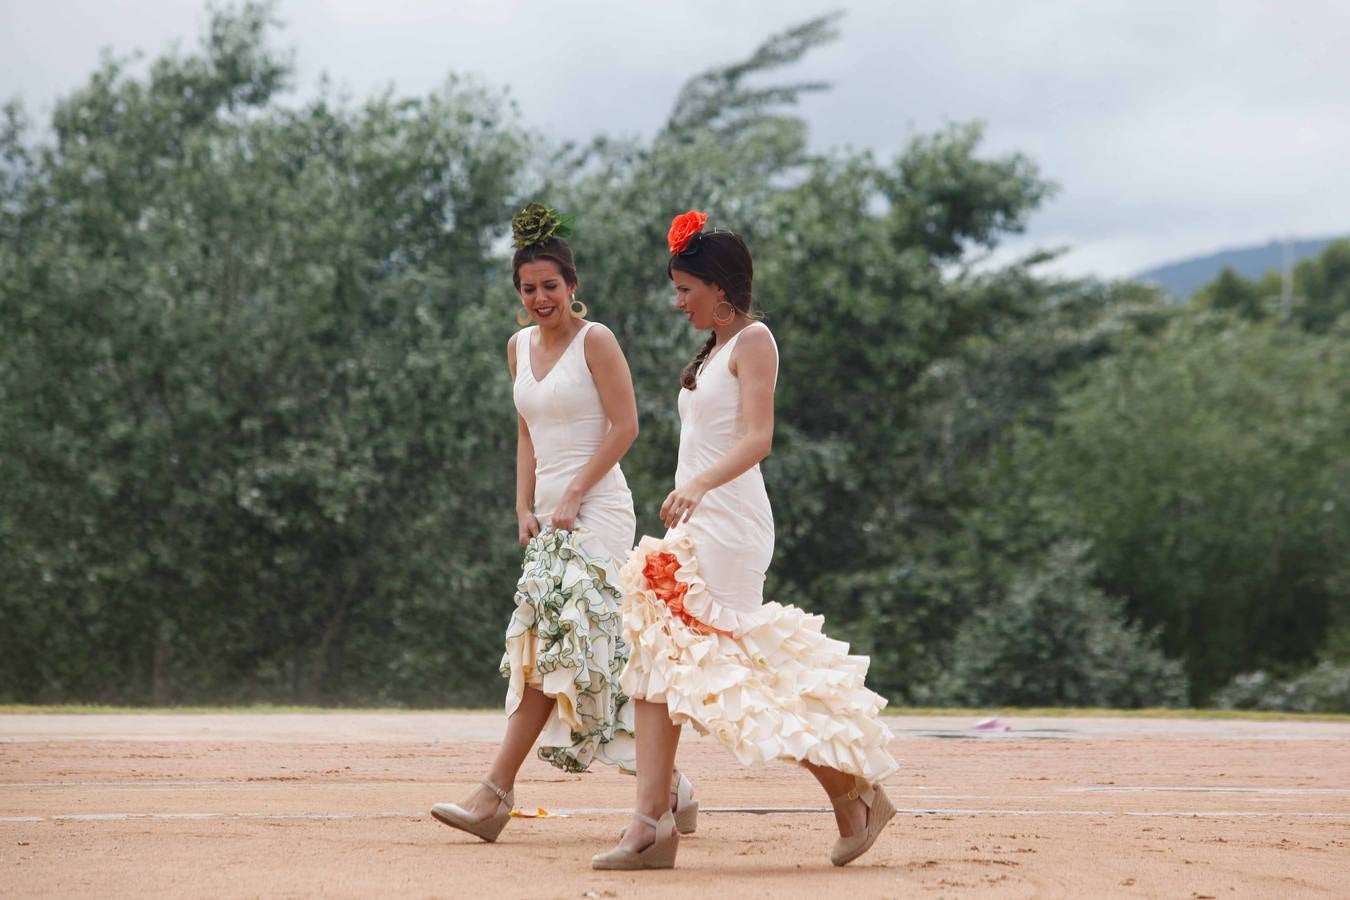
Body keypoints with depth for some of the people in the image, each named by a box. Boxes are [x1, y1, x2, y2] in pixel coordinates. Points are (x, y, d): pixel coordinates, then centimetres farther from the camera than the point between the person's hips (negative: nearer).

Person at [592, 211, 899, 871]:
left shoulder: (753, 340, -7)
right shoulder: (714, 350, 19)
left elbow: (757, 438, -19)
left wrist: (698, 486, -34)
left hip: (728, 525, -9)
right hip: (692, 528, 9)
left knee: (731, 673, -9)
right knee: (658, 665, -1)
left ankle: (852, 788, 2)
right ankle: (650, 826, -4)